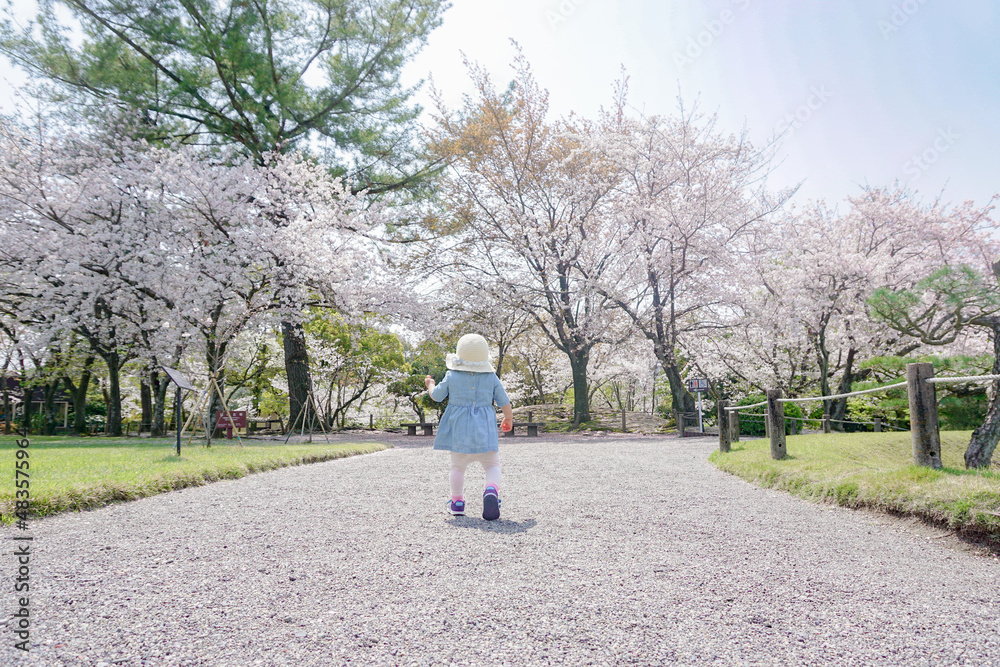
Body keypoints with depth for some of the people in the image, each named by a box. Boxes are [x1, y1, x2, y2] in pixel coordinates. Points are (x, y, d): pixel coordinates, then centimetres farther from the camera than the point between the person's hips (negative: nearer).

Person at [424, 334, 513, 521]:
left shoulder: (452, 377, -3)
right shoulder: (491, 378, -2)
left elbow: (437, 396, 10)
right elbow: (504, 402, 6)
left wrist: (430, 384, 32)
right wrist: (509, 419, 24)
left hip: (458, 430, 1)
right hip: (484, 431, -1)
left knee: (458, 466, 15)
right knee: (492, 465, 7)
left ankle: (457, 502, 20)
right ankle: (492, 490, -20)